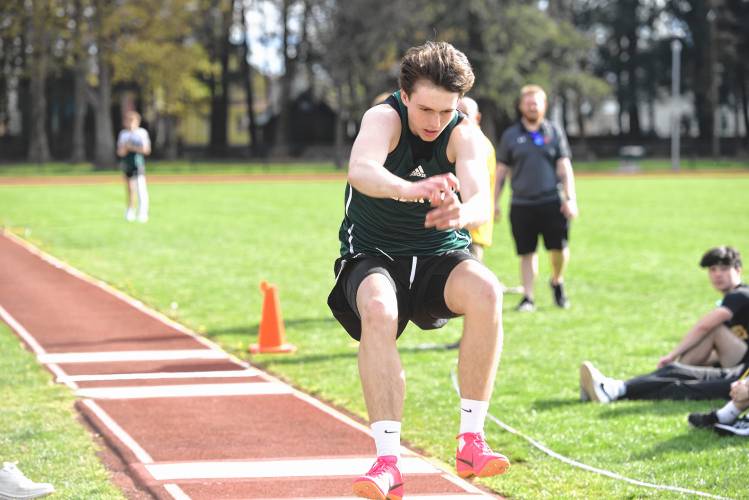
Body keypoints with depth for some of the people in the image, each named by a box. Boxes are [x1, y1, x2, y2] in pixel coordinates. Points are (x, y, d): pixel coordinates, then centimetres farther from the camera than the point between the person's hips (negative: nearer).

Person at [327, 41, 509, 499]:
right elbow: (360, 170, -41)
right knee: (378, 311, -36)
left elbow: (480, 200, -32)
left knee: (486, 291, -32)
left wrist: (463, 212, -58)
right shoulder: (383, 118, -18)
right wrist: (409, 190, -63)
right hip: (373, 257, -2)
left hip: (440, 257, 2)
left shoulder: (465, 136, -13)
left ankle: (472, 440, -25)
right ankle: (388, 461, -39)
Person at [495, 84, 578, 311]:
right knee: (526, 253, 2)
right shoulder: (511, 135, 8)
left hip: (552, 202, 0)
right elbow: (501, 171, 12)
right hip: (522, 205, 0)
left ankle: (557, 281, 20)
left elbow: (564, 167, 6)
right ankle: (528, 297, 9)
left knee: (559, 248, -7)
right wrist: (495, 201, 9)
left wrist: (570, 198, -3)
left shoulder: (554, 132, 8)